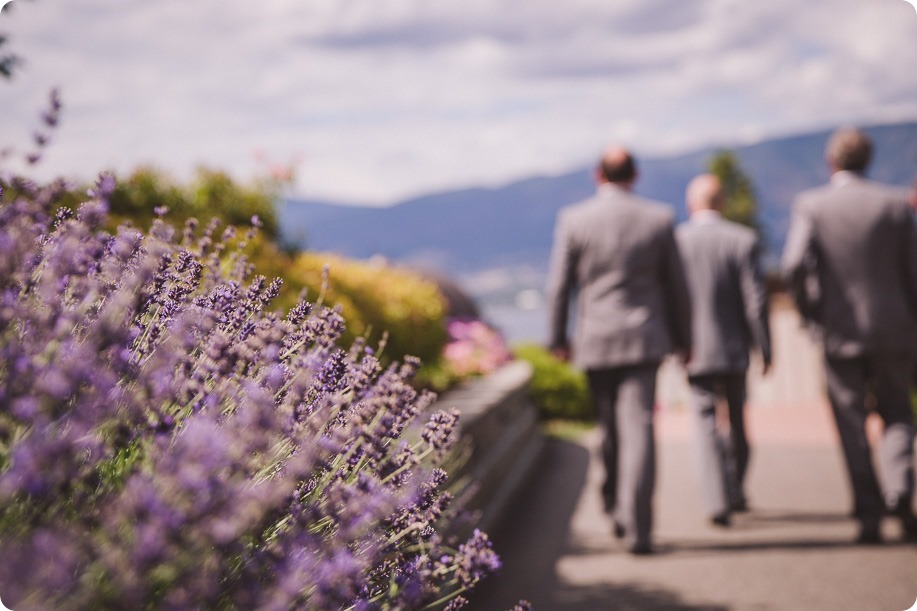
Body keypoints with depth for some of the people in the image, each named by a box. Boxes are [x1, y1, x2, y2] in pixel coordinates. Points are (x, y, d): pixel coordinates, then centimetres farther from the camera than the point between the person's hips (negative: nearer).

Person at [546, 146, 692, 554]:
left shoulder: (573, 219, -2)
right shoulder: (659, 219, 0)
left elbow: (559, 286, 0)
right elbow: (676, 285, 6)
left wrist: (558, 338, 10)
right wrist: (683, 337, 16)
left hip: (594, 341, 1)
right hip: (643, 339, -1)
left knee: (611, 429, 17)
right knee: (638, 428, -5)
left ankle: (617, 510, 28)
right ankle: (636, 528, -12)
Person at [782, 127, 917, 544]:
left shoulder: (811, 205, -4)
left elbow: (795, 265, -16)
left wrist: (807, 310, 0)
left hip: (840, 331, -1)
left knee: (853, 426, 8)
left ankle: (869, 514, 8)